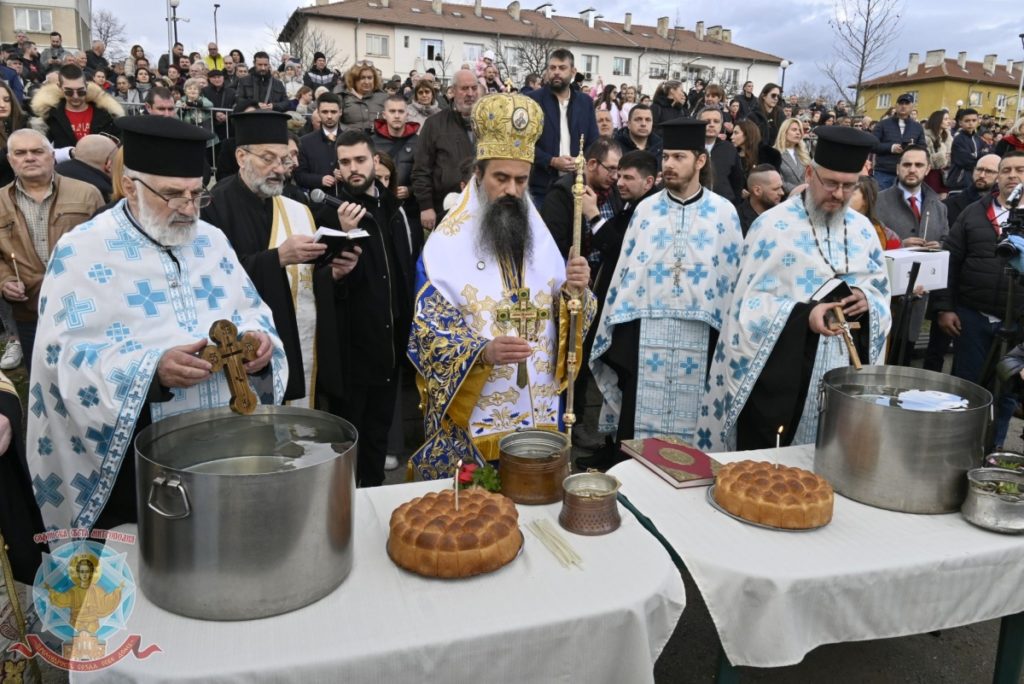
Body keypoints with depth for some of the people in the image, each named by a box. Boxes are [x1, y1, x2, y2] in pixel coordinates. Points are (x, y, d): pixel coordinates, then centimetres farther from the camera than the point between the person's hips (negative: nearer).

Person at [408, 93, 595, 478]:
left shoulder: (540, 237, 5)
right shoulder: (445, 245, -10)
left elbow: (564, 317, 7)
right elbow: (427, 338, -13)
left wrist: (575, 292, -15)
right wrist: (484, 352, -30)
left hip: (539, 414, 5)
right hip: (472, 421, -4)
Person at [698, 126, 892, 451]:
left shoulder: (862, 229, 9)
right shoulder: (773, 225, -8)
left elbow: (881, 292, 16)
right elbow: (749, 301, -10)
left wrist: (867, 301, -8)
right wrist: (803, 315, -24)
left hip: (843, 368, 5)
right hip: (781, 370, -5)